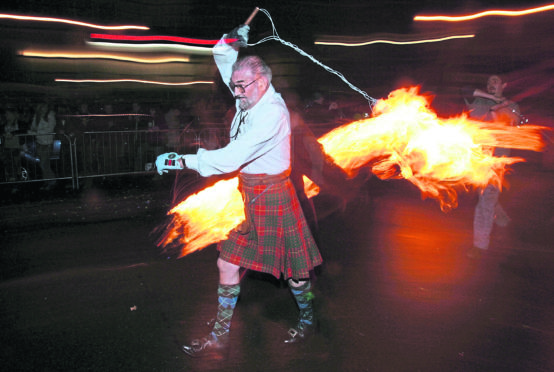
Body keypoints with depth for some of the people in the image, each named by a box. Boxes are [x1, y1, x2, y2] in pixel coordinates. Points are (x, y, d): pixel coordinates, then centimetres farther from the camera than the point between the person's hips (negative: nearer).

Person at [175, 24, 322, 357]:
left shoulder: (272, 113, -23)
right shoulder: (252, 99, 3)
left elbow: (232, 157, -30)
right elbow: (224, 59, 18)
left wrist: (184, 161, -26)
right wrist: (230, 44, -3)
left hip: (272, 198, -8)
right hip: (248, 198, 8)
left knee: (293, 270, 10)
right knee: (228, 263, 9)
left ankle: (308, 321, 38)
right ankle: (220, 337, 23)